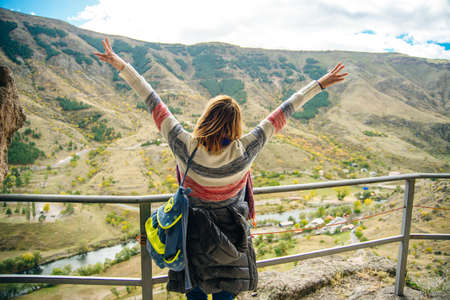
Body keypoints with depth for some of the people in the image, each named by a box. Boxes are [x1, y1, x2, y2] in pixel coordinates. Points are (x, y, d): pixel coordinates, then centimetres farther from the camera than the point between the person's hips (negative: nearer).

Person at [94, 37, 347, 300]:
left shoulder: (184, 146, -27)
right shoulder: (243, 152, -27)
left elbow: (154, 103, -21)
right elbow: (282, 114, -21)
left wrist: (121, 65, -11)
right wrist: (319, 84, -11)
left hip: (193, 234, 1)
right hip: (230, 236, 0)